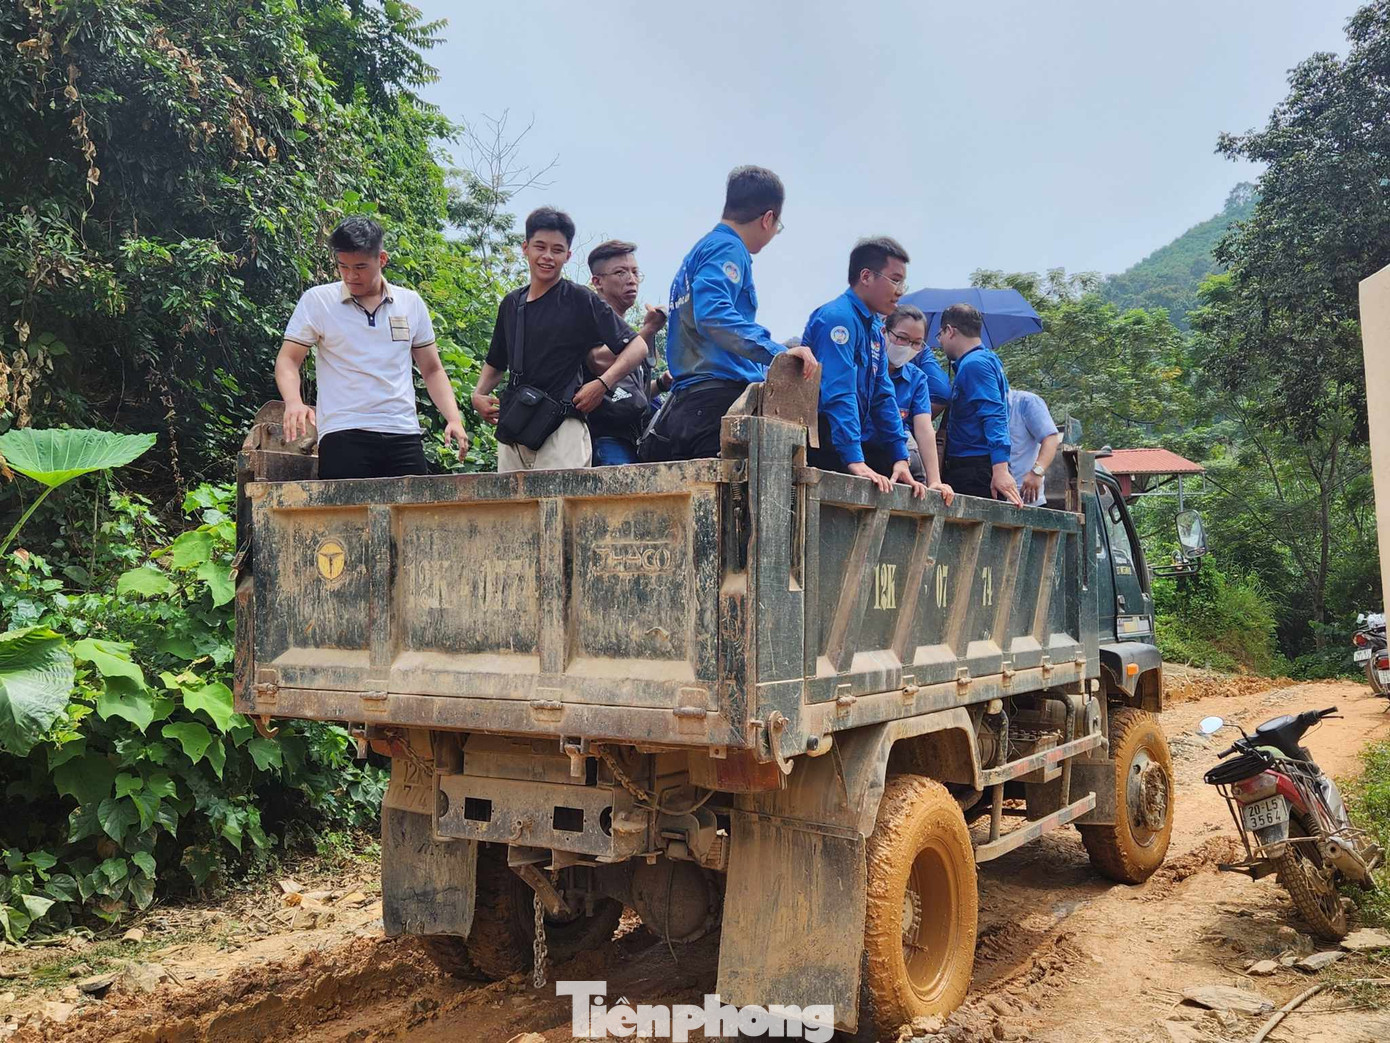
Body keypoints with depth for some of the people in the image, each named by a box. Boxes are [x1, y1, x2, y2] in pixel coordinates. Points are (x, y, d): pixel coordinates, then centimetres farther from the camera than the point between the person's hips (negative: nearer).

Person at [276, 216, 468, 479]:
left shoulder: (411, 303, 13)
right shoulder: (317, 301, 6)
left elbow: (432, 370, 16)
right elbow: (287, 360, 4)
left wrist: (454, 419, 2)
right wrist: (294, 402, -17)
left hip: (404, 434, 3)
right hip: (342, 435, -2)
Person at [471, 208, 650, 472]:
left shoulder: (581, 301, 1)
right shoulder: (511, 304, 17)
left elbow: (637, 347, -1)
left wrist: (602, 383, -15)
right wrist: (479, 394, 11)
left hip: (562, 430, -5)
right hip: (512, 431, 6)